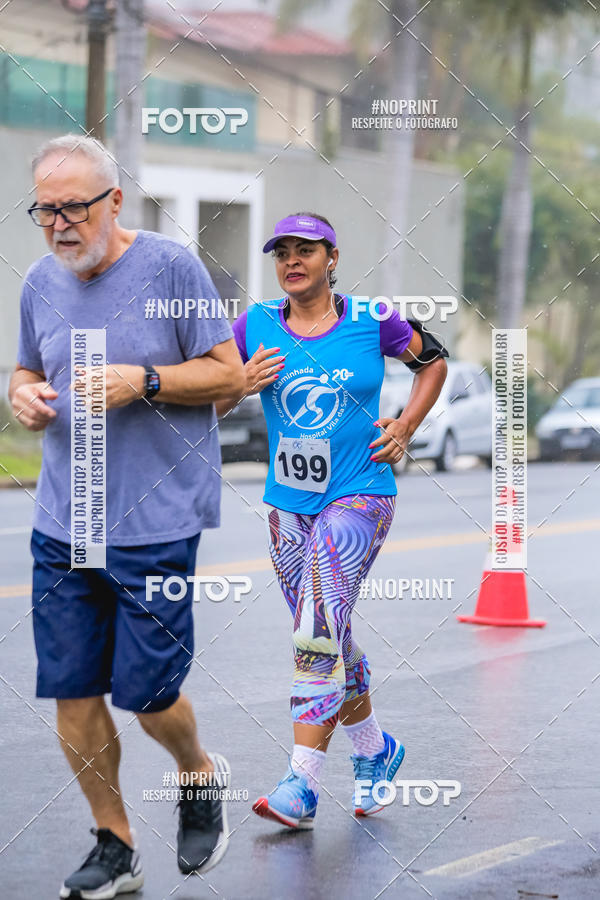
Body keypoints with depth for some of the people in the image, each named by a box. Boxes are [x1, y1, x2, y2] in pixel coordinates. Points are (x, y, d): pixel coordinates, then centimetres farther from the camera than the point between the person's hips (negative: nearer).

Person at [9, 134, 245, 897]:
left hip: (154, 522, -5)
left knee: (145, 692, -3)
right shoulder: (42, 282, 7)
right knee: (71, 691, 4)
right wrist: (23, 396, -3)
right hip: (60, 524, 5)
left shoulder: (171, 267, -7)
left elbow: (229, 375, -5)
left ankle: (200, 776, 29)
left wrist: (142, 381, -19)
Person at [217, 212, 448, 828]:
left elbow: (433, 361, 14)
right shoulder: (256, 326, 2)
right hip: (288, 505, 4)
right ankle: (374, 750, 32)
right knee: (327, 639, 11)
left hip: (359, 495, -4)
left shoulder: (371, 320, -3)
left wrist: (406, 426, 3)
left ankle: (302, 783, -19)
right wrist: (244, 384, -12)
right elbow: (207, 403, 8)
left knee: (318, 631, -17)